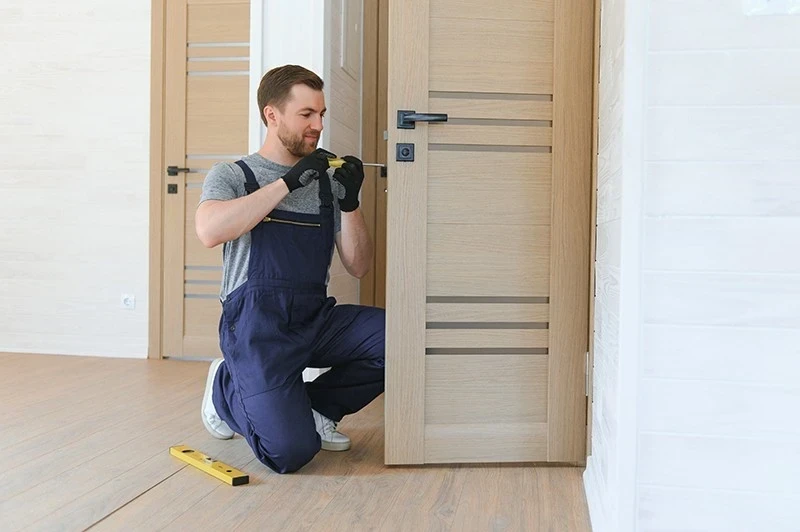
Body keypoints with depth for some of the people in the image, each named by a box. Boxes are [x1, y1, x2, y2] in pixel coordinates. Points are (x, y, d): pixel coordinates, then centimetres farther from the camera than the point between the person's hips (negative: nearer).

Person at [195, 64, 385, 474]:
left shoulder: (328, 182, 15)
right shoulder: (231, 175, 5)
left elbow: (358, 267, 11)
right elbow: (209, 232, -19)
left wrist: (350, 203, -5)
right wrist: (289, 182, -19)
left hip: (315, 319, 5)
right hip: (257, 322, -4)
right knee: (290, 452, -21)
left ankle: (316, 408, 4)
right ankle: (228, 389, 12)